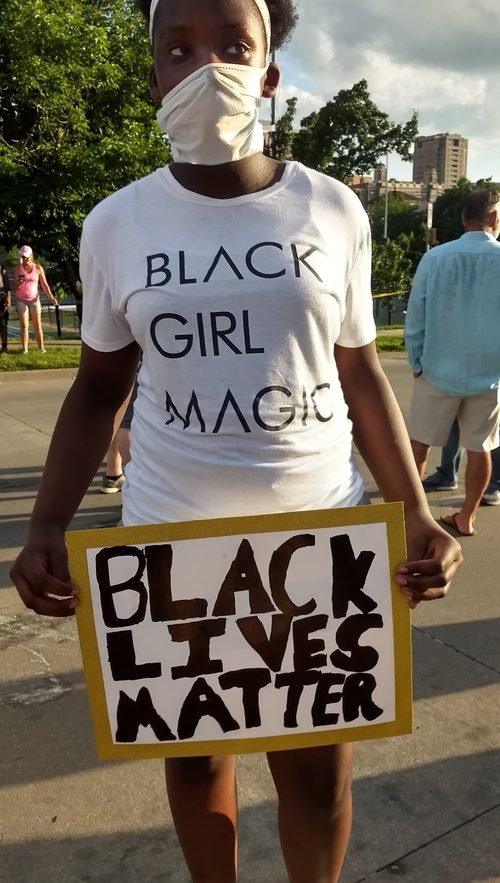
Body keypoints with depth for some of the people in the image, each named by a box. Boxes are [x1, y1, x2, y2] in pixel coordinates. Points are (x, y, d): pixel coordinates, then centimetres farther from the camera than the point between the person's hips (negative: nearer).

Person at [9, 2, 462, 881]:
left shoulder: (334, 211, -2)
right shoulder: (116, 224, -2)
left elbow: (359, 374, 5)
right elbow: (98, 388, 5)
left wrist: (414, 514, -7)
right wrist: (46, 526, -7)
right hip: (169, 542, 1)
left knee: (320, 773, 13)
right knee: (195, 755, 19)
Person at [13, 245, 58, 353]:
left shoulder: (38, 268, -2)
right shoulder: (18, 268, -3)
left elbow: (44, 285, 1)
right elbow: (15, 287, -2)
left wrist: (51, 297, -11)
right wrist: (19, 282, -24)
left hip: (34, 300, 1)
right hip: (21, 300, 0)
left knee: (37, 326, 1)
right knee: (24, 326, -4)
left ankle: (41, 348, 3)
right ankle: (25, 349, -4)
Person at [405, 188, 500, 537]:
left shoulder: (435, 258, -7)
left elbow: (415, 318, -3)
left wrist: (416, 363, 7)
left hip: (439, 369, -1)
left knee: (420, 442, 11)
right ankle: (466, 518, 21)